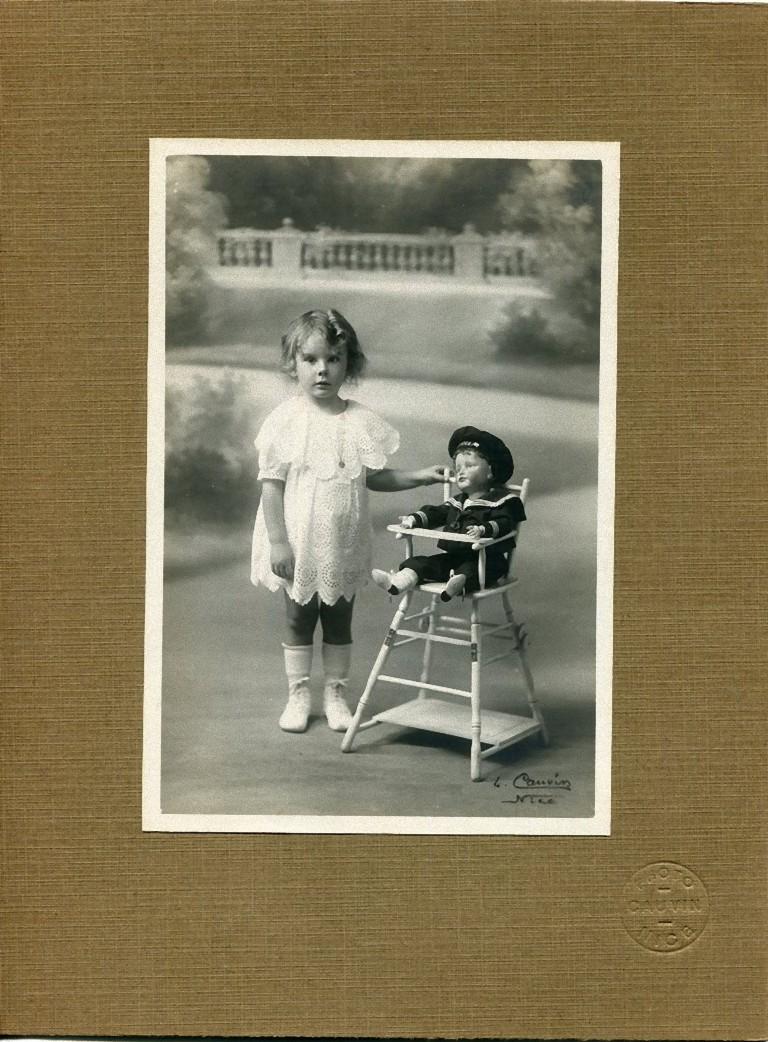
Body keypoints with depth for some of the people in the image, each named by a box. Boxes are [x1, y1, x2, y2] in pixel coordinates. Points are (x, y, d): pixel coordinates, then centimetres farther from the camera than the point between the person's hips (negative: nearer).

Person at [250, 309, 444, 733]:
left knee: (339, 622, 13)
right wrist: (278, 541, -14)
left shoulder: (361, 421, -3)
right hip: (298, 544, -2)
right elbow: (271, 484, -10)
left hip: (343, 546, 2)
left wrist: (420, 476, -5)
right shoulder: (285, 420, -10)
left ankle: (335, 693, 28)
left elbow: (374, 477, 6)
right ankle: (298, 694, 26)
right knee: (298, 620, 11)